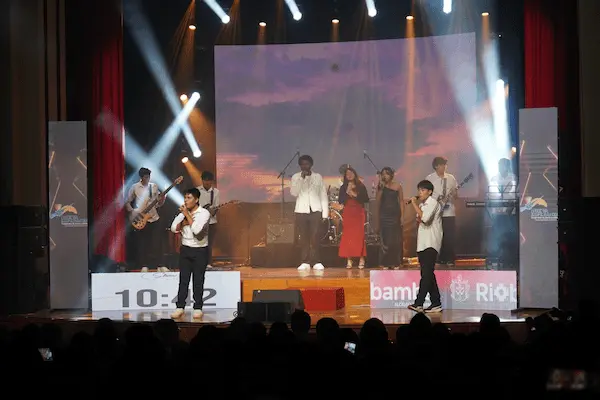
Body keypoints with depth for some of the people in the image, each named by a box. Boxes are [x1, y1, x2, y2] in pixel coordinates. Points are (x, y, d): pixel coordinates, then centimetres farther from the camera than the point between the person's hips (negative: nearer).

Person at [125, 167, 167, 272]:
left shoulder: (154, 186, 9)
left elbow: (159, 204, 11)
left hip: (154, 217, 3)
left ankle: (159, 265, 3)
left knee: (157, 242, -2)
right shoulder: (135, 187, -1)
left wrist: (162, 198, -9)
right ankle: (143, 265, 9)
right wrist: (132, 212, -9)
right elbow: (127, 202, 4)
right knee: (141, 243, 0)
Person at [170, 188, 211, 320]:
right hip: (185, 249, 4)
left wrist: (187, 215, -19)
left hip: (200, 250, -4)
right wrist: (184, 221, -15)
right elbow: (174, 228, 0)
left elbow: (197, 230, -24)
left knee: (198, 280, 1)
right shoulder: (183, 212, 7)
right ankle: (180, 307, 6)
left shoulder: (204, 213, -11)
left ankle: (198, 308, 8)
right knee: (183, 279, 4)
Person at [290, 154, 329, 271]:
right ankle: (305, 262, 2)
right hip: (301, 211, 1)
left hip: (315, 210, 0)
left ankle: (316, 262, -3)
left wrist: (325, 213, 2)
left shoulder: (318, 177, 10)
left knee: (314, 237, -7)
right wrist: (301, 178, -11)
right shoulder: (296, 177, 9)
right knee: (304, 237, -1)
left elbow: (323, 195, 9)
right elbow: (293, 193, -4)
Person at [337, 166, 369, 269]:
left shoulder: (361, 186, 6)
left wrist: (356, 195, -11)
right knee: (348, 235, -5)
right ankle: (349, 260, -3)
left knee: (359, 235, -8)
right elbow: (340, 201, 1)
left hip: (359, 213, -1)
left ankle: (361, 259, -6)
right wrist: (347, 192, -10)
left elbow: (366, 199, -1)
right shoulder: (343, 188, 10)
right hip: (348, 213, 1)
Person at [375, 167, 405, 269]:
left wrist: (402, 216, -4)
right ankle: (385, 263, 3)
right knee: (385, 239, -1)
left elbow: (401, 201, 2)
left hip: (395, 215, 0)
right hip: (384, 215, 0)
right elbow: (377, 202, -4)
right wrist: (380, 189, -12)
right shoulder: (380, 187, 4)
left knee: (396, 239, 1)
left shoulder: (398, 186, 2)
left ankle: (396, 262, 8)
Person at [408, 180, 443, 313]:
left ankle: (418, 303, -22)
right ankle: (436, 303, 11)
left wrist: (415, 205, -14)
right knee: (428, 274, 8)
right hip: (422, 244, 9)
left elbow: (425, 218, -22)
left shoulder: (433, 203, -7)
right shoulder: (421, 205, 19)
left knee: (426, 273, -14)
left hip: (431, 244, -9)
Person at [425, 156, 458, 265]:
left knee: (449, 236, -1)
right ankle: (439, 258, 8)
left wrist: (454, 194, -7)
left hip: (449, 212, 2)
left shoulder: (451, 178, 9)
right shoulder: (429, 178, 1)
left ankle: (449, 259, 7)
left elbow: (456, 194, 16)